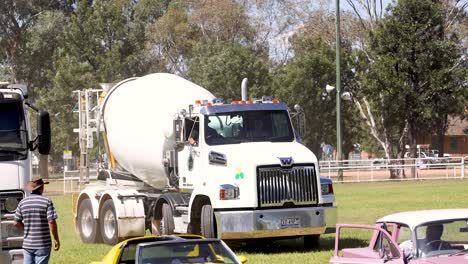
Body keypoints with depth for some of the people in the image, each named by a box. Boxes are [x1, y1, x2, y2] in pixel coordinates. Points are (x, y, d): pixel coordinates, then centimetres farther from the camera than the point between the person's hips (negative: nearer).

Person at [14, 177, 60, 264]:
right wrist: (56, 239, -6)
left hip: (27, 244, 4)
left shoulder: (23, 202, 5)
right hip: (43, 244, -4)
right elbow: (51, 221, -15)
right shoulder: (46, 202, -8)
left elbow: (16, 223, 7)